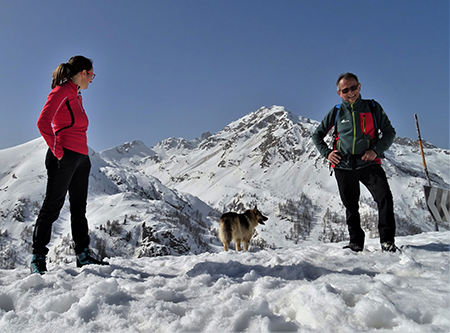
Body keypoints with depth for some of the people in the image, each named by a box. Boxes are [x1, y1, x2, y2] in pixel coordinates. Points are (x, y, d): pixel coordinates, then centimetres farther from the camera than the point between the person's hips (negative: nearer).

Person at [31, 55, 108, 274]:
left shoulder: (76, 95, 20)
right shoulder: (61, 91, -7)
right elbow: (43, 123, -17)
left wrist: (84, 150, 15)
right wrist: (57, 151, -16)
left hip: (80, 158, 9)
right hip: (64, 157, -9)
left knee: (79, 207, 11)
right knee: (52, 206, -3)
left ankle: (83, 255, 20)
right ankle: (38, 258, 7)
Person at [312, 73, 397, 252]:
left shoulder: (373, 107, 4)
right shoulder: (336, 112, 6)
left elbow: (389, 132, 7)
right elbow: (317, 134, 15)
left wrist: (376, 150, -9)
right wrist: (327, 152, 0)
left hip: (368, 163, -1)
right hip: (343, 166, 2)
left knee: (384, 196, -19)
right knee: (351, 206, 9)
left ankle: (388, 240, -7)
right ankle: (356, 242, 22)